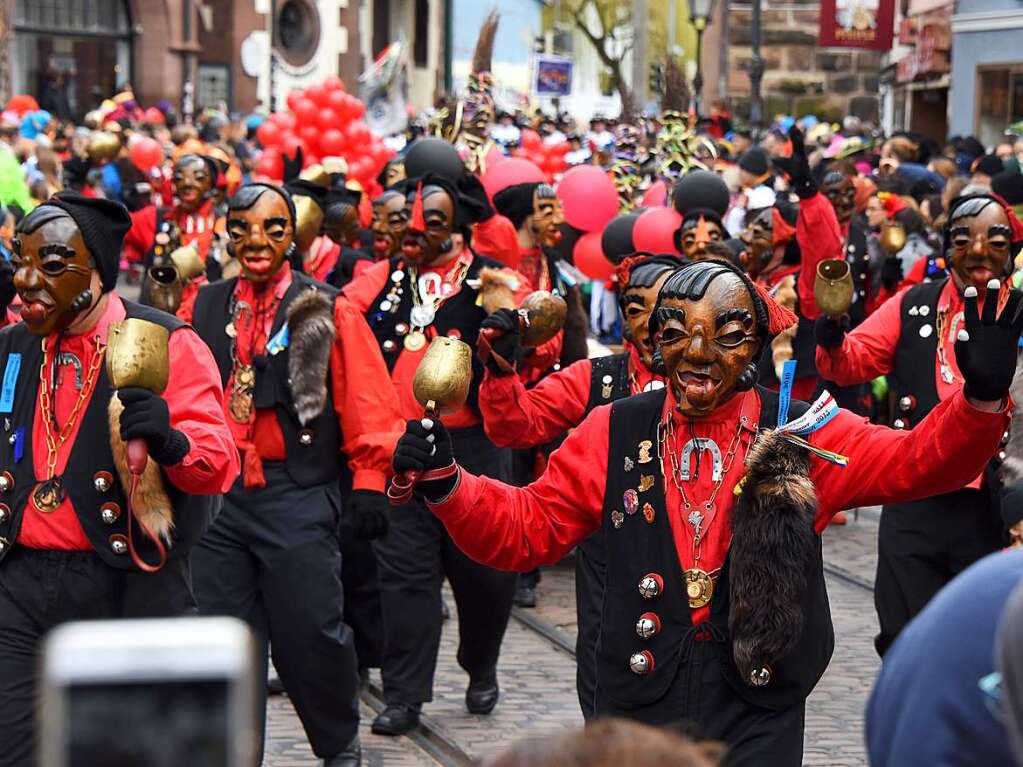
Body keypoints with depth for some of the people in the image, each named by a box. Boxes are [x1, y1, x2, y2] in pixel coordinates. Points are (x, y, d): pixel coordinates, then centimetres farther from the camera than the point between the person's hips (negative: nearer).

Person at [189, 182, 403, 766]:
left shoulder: (328, 312, -1)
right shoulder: (207, 307, 10)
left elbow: (367, 401, -4)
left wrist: (370, 478, -8)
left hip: (297, 496, -4)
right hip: (217, 493, 4)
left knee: (310, 632, -1)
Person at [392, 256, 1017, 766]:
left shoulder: (803, 436, -2)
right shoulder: (615, 434, 2)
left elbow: (919, 461, -10)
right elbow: (527, 525, 4)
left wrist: (981, 397, -29)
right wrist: (445, 482, -12)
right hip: (635, 707, 1)